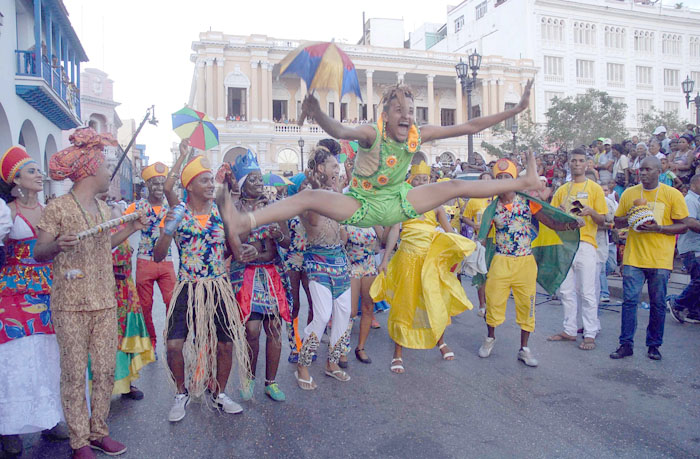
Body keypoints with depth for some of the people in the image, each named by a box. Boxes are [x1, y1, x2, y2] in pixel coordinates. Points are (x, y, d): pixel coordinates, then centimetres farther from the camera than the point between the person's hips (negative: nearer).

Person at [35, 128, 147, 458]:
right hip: (70, 304, -6)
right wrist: (57, 245, -26)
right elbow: (39, 252, -6)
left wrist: (131, 229, 16)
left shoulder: (104, 209, 11)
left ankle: (99, 431, 25)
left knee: (105, 371, 9)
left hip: (105, 302, 6)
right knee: (74, 374, 4)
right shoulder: (57, 208, -7)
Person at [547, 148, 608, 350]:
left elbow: (602, 220, 1)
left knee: (587, 292, -3)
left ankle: (590, 334, 5)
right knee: (566, 291, 9)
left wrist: (591, 212, -20)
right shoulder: (562, 190, 15)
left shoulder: (594, 188, 3)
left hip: (585, 244, -4)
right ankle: (569, 330, 19)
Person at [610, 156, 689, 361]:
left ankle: (654, 345, 20)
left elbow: (683, 226, 0)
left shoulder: (673, 195, 0)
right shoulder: (629, 193, 7)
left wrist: (658, 228, -15)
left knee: (658, 304, 6)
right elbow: (617, 223, 13)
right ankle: (626, 344, 7)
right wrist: (630, 216, -8)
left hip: (660, 259, -1)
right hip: (633, 257, 1)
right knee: (629, 300, -2)